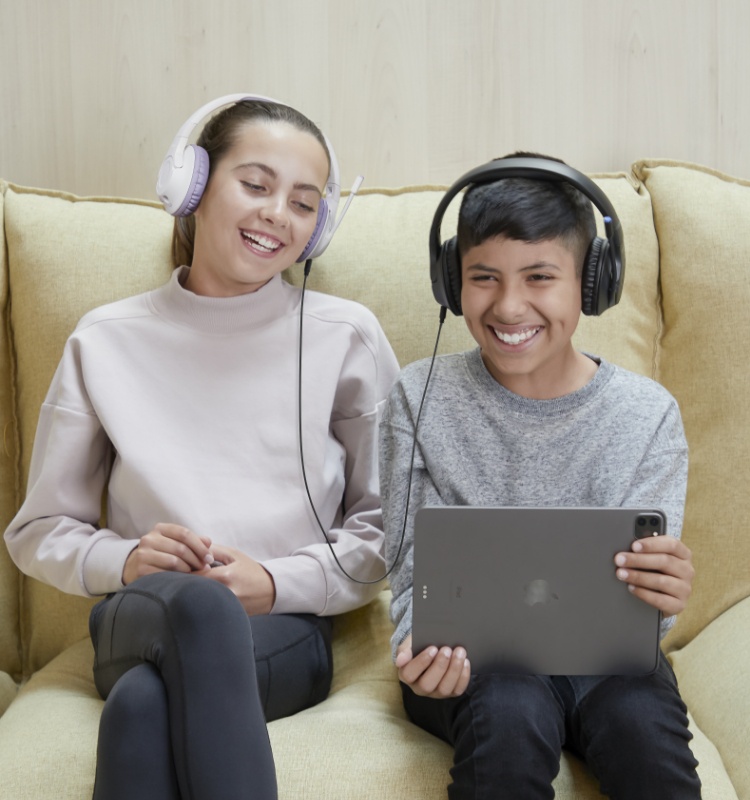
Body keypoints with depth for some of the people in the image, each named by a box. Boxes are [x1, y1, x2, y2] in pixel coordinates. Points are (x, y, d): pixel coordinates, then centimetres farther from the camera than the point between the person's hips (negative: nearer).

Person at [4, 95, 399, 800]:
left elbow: (390, 528, 6)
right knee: (194, 599, -37)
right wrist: (122, 559, -8)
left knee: (146, 700, -36)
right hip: (138, 621, 2)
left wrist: (278, 582, -11)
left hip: (284, 631, -1)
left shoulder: (347, 336, 5)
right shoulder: (105, 343, 8)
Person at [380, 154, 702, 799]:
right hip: (468, 656, -1)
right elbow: (414, 570, -1)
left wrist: (664, 596, -29)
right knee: (510, 718, -33)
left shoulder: (648, 416, -2)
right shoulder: (422, 399, -2)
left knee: (643, 723, -30)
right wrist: (420, 645, -23)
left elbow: (640, 589, -3)